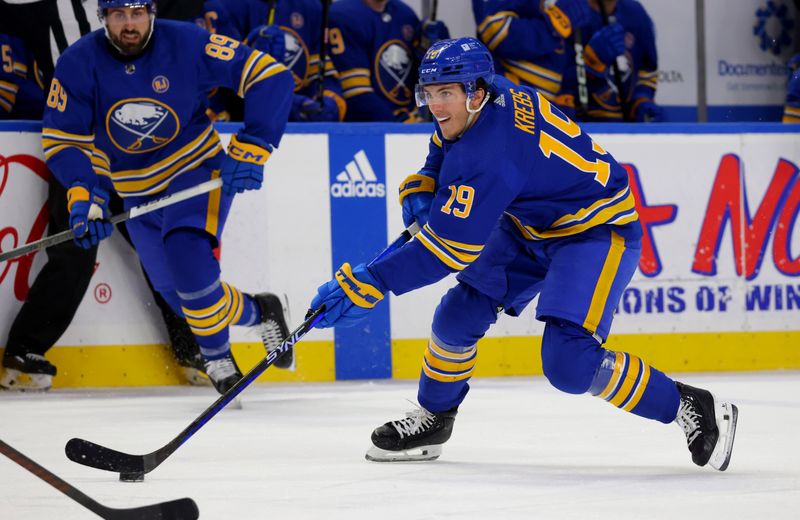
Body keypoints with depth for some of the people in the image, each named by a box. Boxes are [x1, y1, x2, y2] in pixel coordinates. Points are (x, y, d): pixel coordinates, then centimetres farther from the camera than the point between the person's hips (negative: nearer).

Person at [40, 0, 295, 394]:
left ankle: (216, 354, -1)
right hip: (137, 192, 4)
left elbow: (270, 77, -19)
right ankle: (255, 313, 37)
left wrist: (250, 148, -25)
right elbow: (62, 140, -9)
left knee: (185, 255, -27)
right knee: (174, 290, 7)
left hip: (196, 169, -4)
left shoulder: (185, 44, -21)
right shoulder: (78, 65, -15)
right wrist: (84, 195, -25)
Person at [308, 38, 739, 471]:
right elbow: (444, 153, 19)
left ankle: (691, 410, -8)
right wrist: (420, 189, -1)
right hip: (531, 226, 10)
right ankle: (433, 418, 28)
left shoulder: (489, 154, -33)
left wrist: (368, 285, -33)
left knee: (568, 364, -22)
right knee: (457, 317, 5)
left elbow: (450, 249, -32)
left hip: (597, 230, -10)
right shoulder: (469, 106, -7)